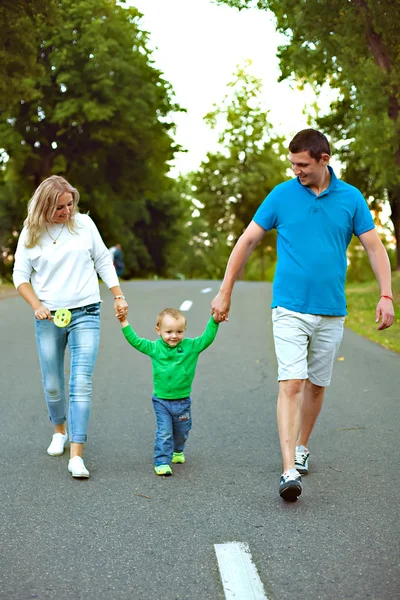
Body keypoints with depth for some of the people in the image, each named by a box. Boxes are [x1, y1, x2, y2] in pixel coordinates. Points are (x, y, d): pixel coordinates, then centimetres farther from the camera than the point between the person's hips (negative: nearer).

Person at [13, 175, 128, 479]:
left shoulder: (84, 223, 1)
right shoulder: (31, 234, 0)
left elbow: (103, 262, 9)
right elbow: (20, 275, 4)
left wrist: (119, 296, 4)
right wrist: (37, 305, -10)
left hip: (85, 314, -1)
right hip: (49, 318, 1)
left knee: (81, 384, -11)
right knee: (52, 385, 10)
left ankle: (76, 456, -12)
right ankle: (59, 431, 39)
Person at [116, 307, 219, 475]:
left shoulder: (191, 346, -7)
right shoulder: (154, 348, -6)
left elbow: (207, 338, -11)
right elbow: (136, 341, -2)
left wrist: (214, 321, -24)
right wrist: (124, 323, -6)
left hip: (182, 401, 2)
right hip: (161, 400, -2)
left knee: (181, 431, 21)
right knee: (164, 432, -9)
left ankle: (177, 451, 49)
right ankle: (162, 462, -1)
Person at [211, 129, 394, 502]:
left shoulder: (351, 198, 3)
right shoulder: (281, 195, 0)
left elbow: (374, 247, 5)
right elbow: (247, 241, 4)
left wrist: (386, 295, -7)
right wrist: (225, 292, 3)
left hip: (331, 312, 2)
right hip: (289, 308, -2)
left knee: (316, 384, 13)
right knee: (291, 384, -12)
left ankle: (301, 448, 34)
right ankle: (289, 471, -16)